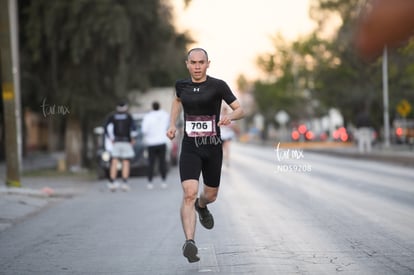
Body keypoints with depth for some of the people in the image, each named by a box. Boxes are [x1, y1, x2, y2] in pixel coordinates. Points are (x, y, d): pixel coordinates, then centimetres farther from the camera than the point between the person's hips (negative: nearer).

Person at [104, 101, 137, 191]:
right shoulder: (129, 116, 1)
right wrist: (132, 138, 5)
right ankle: (125, 182, -5)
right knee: (126, 163, 2)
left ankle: (112, 182, -7)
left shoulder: (112, 117, 6)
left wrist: (112, 139, 6)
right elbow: (133, 129, -9)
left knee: (114, 163, 1)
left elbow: (107, 128, -3)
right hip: (126, 142, -1)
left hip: (116, 142, 2)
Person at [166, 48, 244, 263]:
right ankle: (189, 242, -26)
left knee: (211, 195, 15)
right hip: (190, 148, 0)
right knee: (189, 194, -19)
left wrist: (230, 117, -29)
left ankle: (201, 207, 53)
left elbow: (240, 110, -7)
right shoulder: (181, 85, 3)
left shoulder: (218, 86, -7)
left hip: (213, 148, 0)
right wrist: (172, 124, 15)